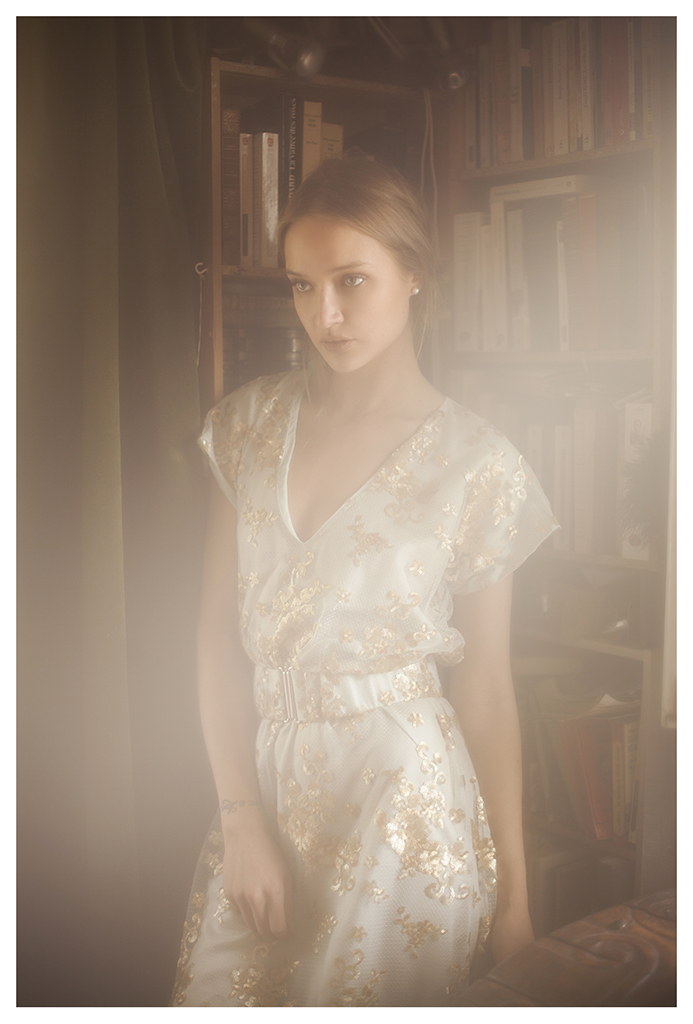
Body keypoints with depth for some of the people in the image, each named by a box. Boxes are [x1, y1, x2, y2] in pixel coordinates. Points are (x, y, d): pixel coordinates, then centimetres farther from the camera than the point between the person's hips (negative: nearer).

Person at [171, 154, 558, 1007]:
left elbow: (488, 689, -4)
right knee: (223, 993, 13)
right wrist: (242, 817, -5)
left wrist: (513, 891, -1)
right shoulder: (251, 422, 2)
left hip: (404, 791, -3)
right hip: (265, 773, 4)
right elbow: (219, 633, 1)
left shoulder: (474, 463, -7)